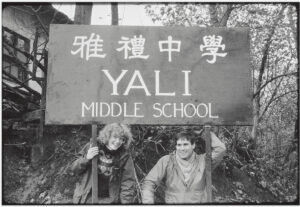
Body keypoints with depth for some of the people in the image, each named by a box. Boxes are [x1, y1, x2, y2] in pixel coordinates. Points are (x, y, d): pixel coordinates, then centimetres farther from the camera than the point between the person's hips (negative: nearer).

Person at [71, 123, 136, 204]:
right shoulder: (91, 147, -2)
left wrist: (126, 201, -14)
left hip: (110, 200, -1)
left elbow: (128, 183, -4)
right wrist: (86, 158, -16)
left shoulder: (124, 157, -5)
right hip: (87, 199, 1)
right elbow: (74, 169, 2)